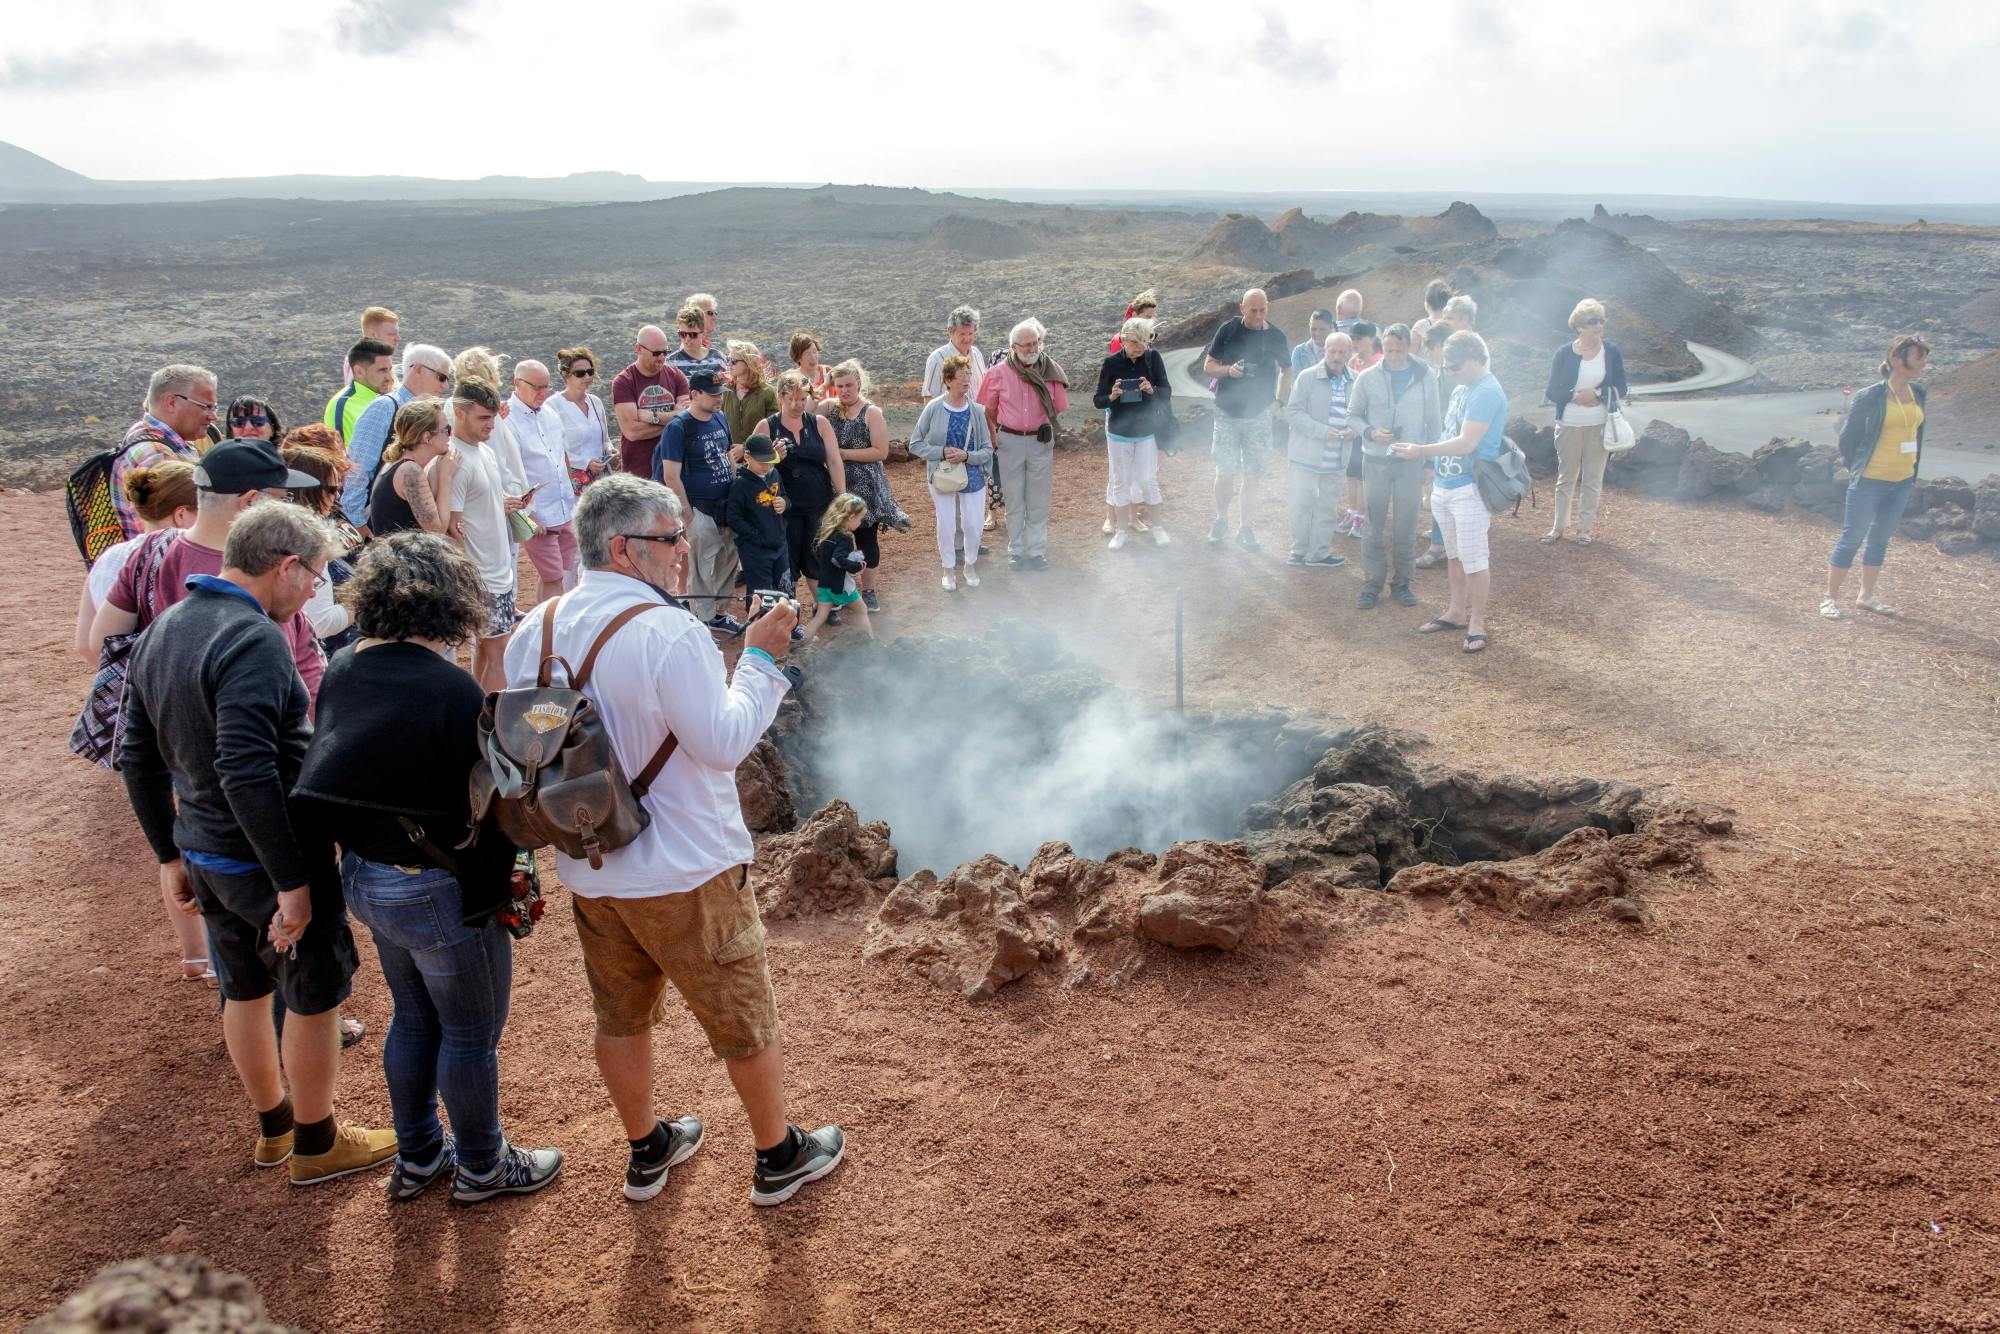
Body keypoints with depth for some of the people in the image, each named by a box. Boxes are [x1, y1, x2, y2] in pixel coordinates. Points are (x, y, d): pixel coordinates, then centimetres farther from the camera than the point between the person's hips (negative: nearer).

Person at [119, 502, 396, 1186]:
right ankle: (316, 1144, 28)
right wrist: (293, 882, -26)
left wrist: (171, 855, 19)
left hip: (203, 853, 9)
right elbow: (246, 773, -31)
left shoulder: (161, 631, 5)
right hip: (264, 856, -8)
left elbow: (137, 757, 12)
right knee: (312, 997, 11)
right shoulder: (253, 640, -24)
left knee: (245, 990, 23)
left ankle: (273, 1127, 42)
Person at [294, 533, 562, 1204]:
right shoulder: (451, 688, -25)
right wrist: (497, 888, -8)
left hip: (363, 876, 8)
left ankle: (417, 1157, 41)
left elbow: (330, 778, 6)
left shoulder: (341, 672, -1)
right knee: (471, 1033, 13)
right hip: (437, 892, -8)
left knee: (414, 1017, 25)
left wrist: (360, 858, 14)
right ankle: (481, 1166, 31)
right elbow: (488, 807, -21)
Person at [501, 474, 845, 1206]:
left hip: (589, 871, 7)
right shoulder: (669, 632, -24)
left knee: (621, 1015, 23)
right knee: (745, 1019, 13)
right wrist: (760, 658, -12)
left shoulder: (535, 630, -1)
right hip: (684, 874, -6)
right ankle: (779, 1157, 30)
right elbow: (725, 742, -21)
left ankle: (646, 1151, 41)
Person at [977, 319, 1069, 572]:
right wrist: (995, 438, 1)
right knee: (1014, 501, 9)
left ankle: (1036, 551, 18)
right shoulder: (998, 372, -5)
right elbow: (988, 410, 4)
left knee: (1039, 501, 7)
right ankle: (1015, 551, 20)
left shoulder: (1051, 371, -3)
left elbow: (1058, 409, 7)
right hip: (1009, 441, -1)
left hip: (1041, 442, 1)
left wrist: (1045, 429, 0)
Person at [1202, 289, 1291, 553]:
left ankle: (1245, 528, 17)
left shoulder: (1275, 336, -3)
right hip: (1227, 414, -1)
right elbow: (1208, 366, -1)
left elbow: (1286, 369, 13)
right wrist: (1228, 370, -20)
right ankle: (1221, 520, 21)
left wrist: (1281, 399, 6)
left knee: (1252, 475, 5)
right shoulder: (1228, 329, -6)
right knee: (1225, 472, -2)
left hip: (1258, 415, 1)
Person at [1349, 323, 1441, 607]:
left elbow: (1433, 422, 5)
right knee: (1373, 527, 5)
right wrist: (1370, 432, -13)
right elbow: (1353, 414, 7)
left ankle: (1401, 583, 19)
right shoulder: (1367, 378, -3)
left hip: (1411, 463, 0)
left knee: (1406, 528, 6)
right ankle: (1371, 584, 15)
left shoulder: (1426, 377, -1)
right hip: (1376, 461, 0)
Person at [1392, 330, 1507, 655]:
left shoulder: (1487, 393, -16)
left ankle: (1476, 622, 7)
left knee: (1473, 560, -2)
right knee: (1454, 555, 17)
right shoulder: (1461, 390, 13)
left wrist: (1421, 451, -19)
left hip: (1469, 490, -9)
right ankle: (1457, 612, 28)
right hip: (1445, 486, 9)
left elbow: (1466, 443, -22)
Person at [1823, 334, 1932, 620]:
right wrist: (1858, 471, -1)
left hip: (1902, 482, 6)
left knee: (1880, 538, 15)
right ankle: (1830, 597, 9)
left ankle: (1867, 595, 26)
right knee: (1852, 538, 0)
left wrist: (1914, 473, 13)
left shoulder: (1918, 394, 5)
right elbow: (1847, 438, -6)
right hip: (1870, 482, -6)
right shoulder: (1871, 397, -13)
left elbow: (1917, 433, 16)